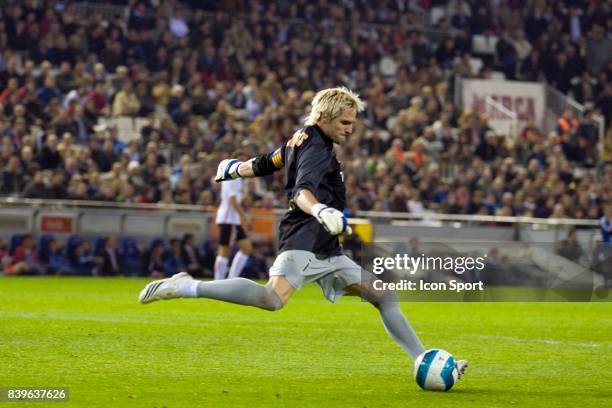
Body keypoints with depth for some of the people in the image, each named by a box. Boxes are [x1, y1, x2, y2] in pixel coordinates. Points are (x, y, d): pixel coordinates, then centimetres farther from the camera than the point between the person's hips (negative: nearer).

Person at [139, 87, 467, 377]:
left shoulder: (300, 142, 22)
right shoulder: (317, 150, -9)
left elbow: (263, 164, 35)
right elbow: (301, 191, -27)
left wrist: (234, 168, 55)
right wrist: (320, 211, -48)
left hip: (326, 250, 12)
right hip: (304, 240, -11)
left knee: (382, 296, 12)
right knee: (273, 298, -34)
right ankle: (186, 288, -28)